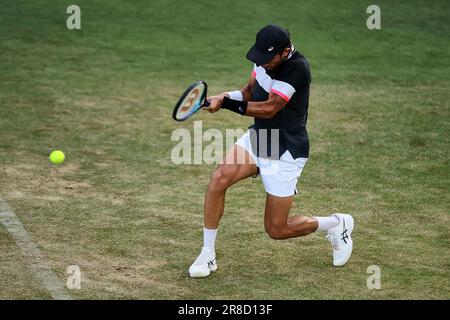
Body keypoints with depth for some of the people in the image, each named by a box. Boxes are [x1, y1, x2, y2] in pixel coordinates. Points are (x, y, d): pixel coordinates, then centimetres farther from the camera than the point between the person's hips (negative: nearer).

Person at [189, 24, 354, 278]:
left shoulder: (298, 67, -27)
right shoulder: (265, 57, -3)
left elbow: (269, 109, -28)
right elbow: (250, 92, 8)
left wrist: (225, 103, -29)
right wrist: (228, 96, -14)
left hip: (286, 152, -7)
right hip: (257, 137, 7)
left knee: (277, 229, -1)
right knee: (219, 179, -17)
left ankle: (336, 225, 26)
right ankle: (208, 256, -5)